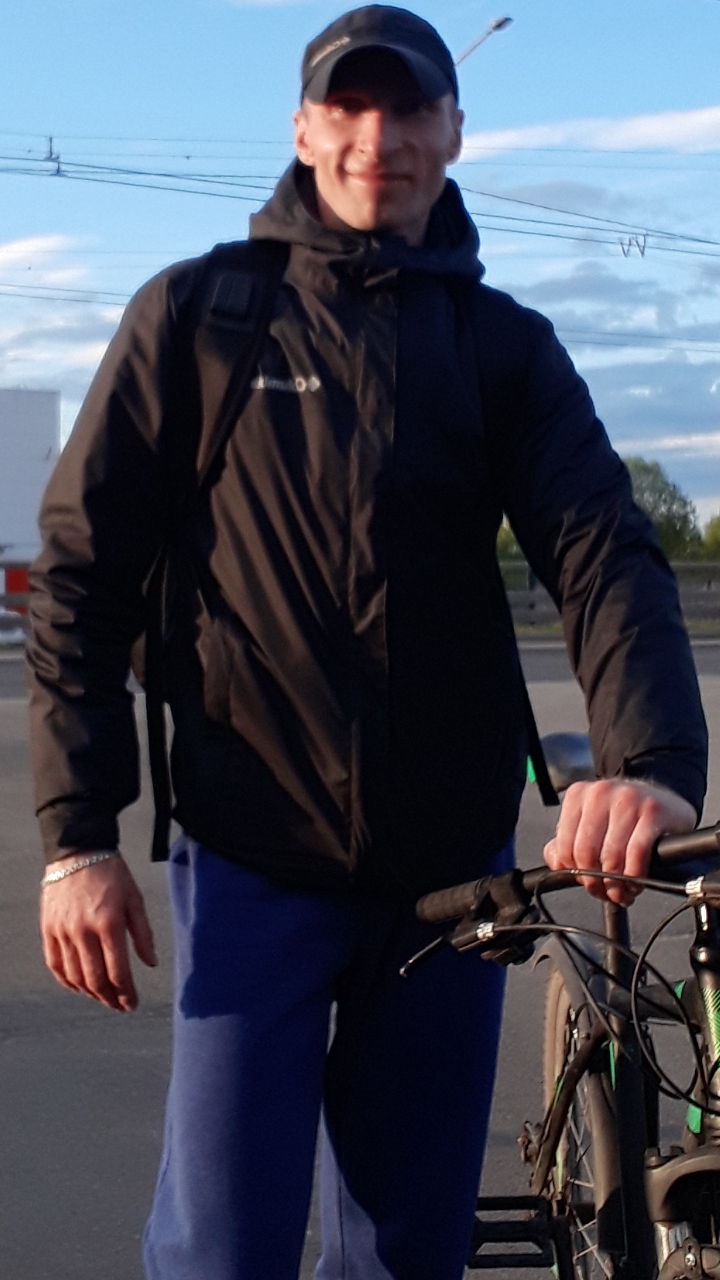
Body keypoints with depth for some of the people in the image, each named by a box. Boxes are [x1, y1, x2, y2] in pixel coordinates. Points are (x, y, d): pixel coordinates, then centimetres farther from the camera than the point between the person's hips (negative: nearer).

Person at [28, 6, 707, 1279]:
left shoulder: (504, 344, 4)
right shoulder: (197, 314, 0)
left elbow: (603, 551, -10)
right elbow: (82, 567, -1)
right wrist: (76, 832, -9)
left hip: (454, 871, 2)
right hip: (254, 868, -2)